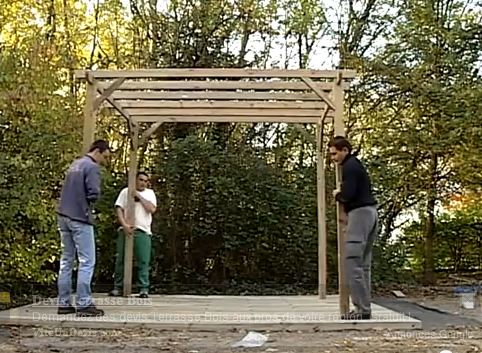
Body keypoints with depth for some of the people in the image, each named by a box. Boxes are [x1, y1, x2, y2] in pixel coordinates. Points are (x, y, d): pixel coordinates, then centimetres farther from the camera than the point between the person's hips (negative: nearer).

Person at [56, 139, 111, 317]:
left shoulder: (75, 164, 17)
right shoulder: (92, 167, -10)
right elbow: (93, 194, -18)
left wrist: (76, 202, 6)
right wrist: (89, 204, 2)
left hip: (63, 215, 9)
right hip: (80, 218, -9)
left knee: (66, 260, 10)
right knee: (87, 262, -5)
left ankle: (64, 303, 11)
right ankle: (84, 304, -8)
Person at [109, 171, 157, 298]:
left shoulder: (149, 193, 13)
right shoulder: (126, 191, 10)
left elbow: (152, 209, -3)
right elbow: (119, 209, 2)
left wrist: (139, 196, -4)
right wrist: (124, 225, -12)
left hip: (143, 231, 0)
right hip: (125, 230, 0)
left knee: (143, 261, -5)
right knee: (121, 260, 1)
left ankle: (143, 289, -1)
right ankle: (118, 287, 7)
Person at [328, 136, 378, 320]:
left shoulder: (349, 167, -10)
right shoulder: (356, 164, 21)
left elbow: (348, 195, -18)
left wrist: (337, 195, 0)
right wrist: (342, 193, 12)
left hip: (360, 213, -11)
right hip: (370, 212, 11)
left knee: (353, 263, -10)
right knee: (363, 264, 11)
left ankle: (362, 309, -11)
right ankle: (364, 307, 14)